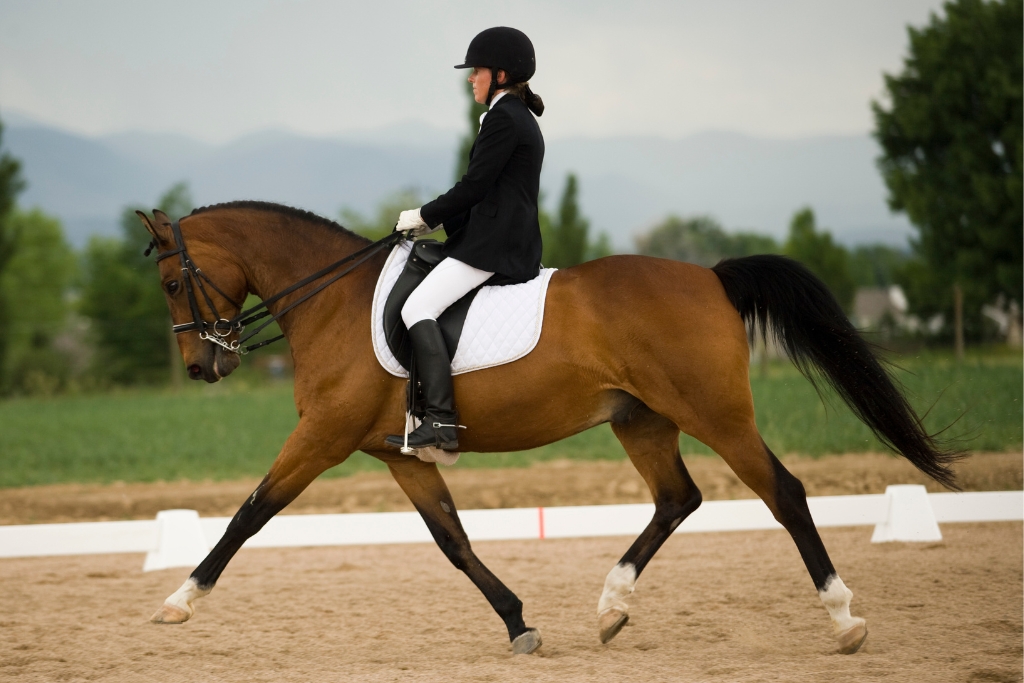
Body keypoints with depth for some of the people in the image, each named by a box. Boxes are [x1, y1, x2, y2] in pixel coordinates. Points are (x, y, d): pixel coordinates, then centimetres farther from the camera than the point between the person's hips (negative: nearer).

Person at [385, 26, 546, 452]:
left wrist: (426, 216, -3)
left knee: (418, 308, -19)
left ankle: (441, 422, -29)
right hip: (514, 242, 11)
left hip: (494, 246, -11)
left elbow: (474, 186, -15)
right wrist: (439, 221, 17)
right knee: (422, 307, 20)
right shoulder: (520, 117, 20)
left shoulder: (503, 118, -12)